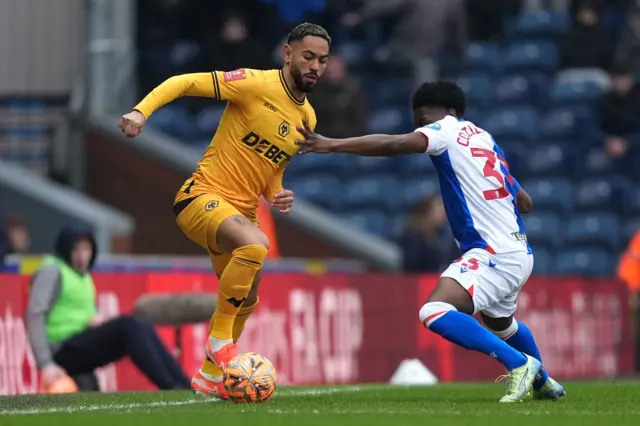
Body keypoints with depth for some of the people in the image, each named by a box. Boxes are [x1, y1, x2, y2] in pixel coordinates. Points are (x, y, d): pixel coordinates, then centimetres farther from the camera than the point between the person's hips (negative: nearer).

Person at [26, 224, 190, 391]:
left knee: (143, 327, -11)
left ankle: (184, 386, -19)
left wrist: (95, 319, 2)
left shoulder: (84, 276, 20)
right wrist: (46, 364, -25)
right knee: (129, 325, -23)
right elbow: (35, 317, -15)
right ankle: (170, 387, -33)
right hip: (64, 351, -8)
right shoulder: (52, 271, -5)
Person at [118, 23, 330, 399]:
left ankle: (211, 376, 40)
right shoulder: (256, 84, -14)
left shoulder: (308, 117, 10)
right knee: (256, 244, -35)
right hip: (203, 196, -8)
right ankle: (220, 340, -20)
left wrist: (277, 195, 1)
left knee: (245, 302, 17)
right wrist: (142, 111, -28)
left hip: (242, 210, 9)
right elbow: (185, 83, -14)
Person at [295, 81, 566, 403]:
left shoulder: (448, 130, -5)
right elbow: (524, 202, 24)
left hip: (493, 254, -10)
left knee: (435, 312, -25)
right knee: (499, 323, 36)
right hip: (518, 252, 10)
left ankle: (519, 363, -21)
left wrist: (332, 145, -26)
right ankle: (542, 381, 55)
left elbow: (395, 144, -23)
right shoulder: (486, 140, 20)